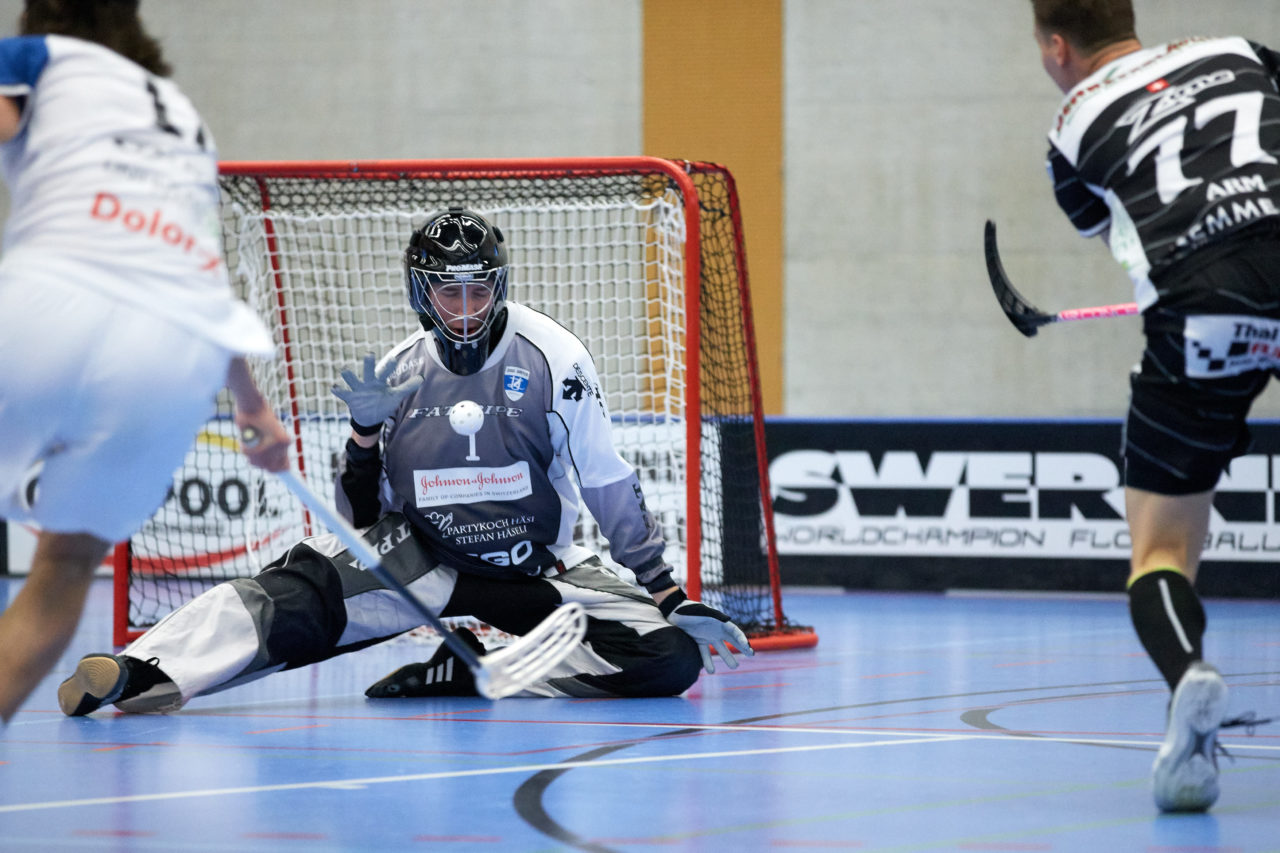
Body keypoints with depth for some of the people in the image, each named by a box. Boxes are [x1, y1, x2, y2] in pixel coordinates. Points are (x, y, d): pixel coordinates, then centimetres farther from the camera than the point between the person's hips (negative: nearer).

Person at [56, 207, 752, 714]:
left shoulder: (549, 356, -9)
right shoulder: (400, 373, 0)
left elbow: (608, 483, -4)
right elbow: (366, 521, 5)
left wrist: (668, 589, -6)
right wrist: (366, 436, -13)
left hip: (538, 569, 0)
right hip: (422, 561, 0)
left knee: (672, 657, -23)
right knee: (306, 589, -28)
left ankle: (467, 672, -19)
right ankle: (143, 671, -45)